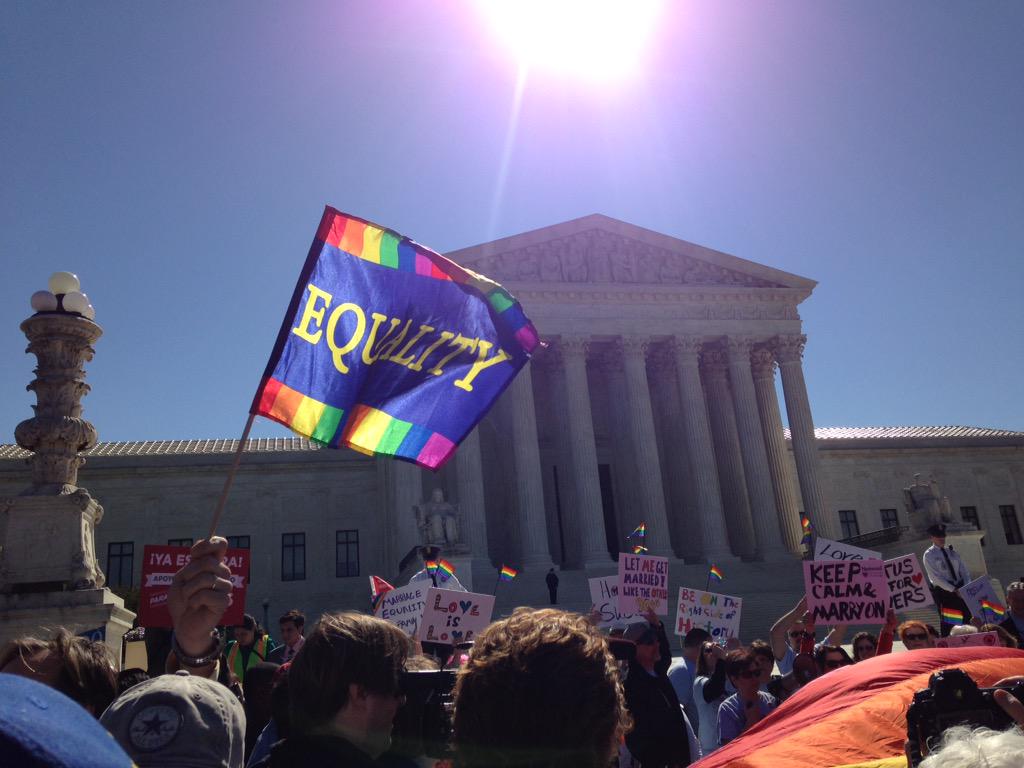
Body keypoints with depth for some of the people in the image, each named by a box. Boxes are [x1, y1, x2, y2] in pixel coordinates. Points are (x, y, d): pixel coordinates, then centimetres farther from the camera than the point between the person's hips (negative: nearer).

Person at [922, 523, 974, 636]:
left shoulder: (952, 552, 12)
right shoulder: (929, 555, -6)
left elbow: (964, 570, 8)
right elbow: (936, 578, -12)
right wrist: (953, 590, -18)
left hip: (959, 589, 5)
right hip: (942, 592, -5)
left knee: (968, 616, 6)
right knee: (947, 621, -1)